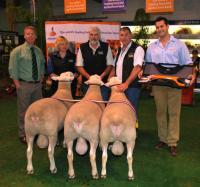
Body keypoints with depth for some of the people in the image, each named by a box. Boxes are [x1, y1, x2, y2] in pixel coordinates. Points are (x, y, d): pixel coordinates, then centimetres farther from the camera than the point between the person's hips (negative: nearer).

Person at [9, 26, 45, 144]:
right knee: (24, 110, 3)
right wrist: (18, 85, -12)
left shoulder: (39, 51, 7)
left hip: (37, 84, 5)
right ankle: (23, 134, 17)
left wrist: (41, 79, 10)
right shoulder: (17, 51, -6)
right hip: (24, 85, -5)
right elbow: (12, 69, -7)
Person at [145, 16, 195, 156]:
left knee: (174, 112, 0)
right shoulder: (152, 47, 12)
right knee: (161, 112, 9)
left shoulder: (179, 44, 4)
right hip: (158, 84, 3)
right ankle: (163, 139, 22)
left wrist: (191, 74, -16)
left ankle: (173, 142, 8)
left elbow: (187, 63, 1)